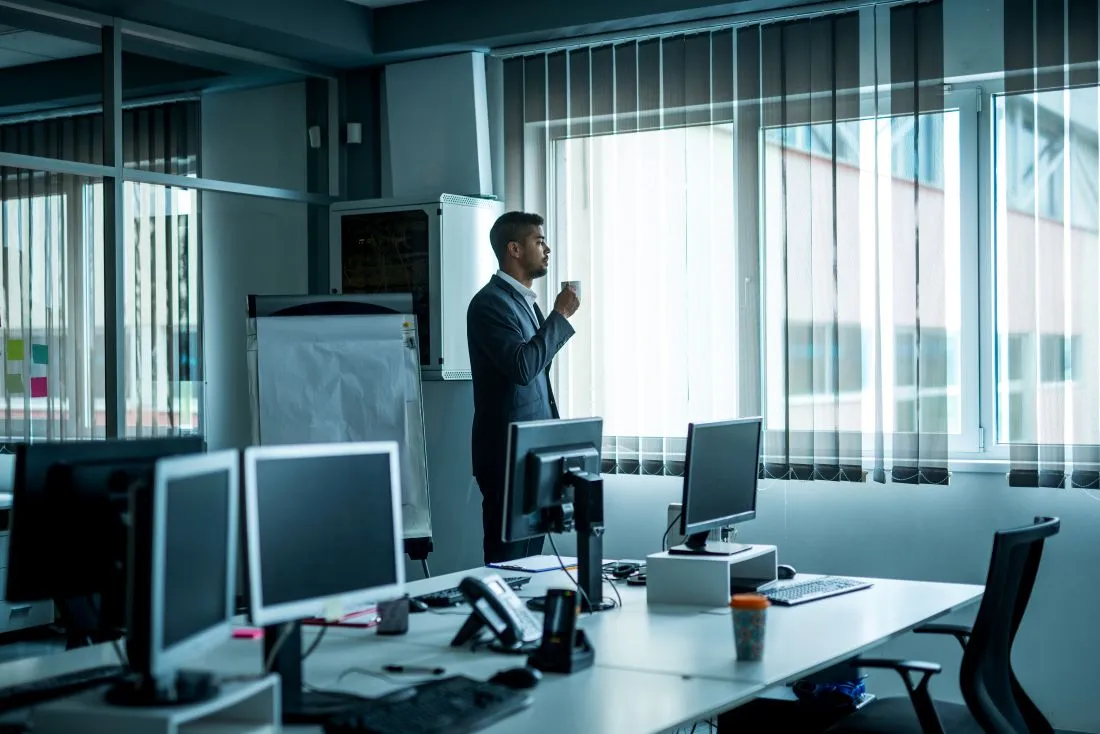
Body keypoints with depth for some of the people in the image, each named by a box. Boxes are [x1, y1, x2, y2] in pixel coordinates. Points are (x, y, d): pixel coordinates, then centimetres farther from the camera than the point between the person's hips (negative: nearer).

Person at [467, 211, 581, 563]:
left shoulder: (525, 300, 17)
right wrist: (560, 315, -15)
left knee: (531, 557, 10)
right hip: (509, 452, -9)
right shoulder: (490, 302, -12)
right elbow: (522, 367, -23)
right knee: (508, 561, -7)